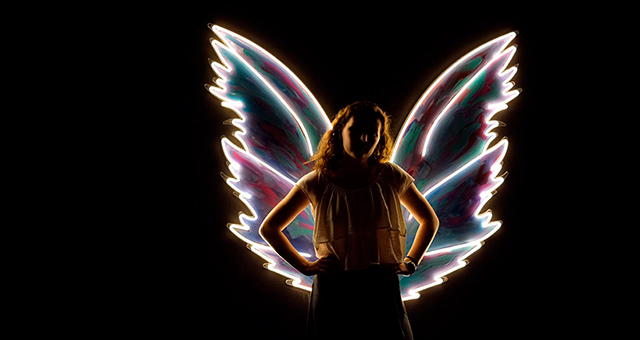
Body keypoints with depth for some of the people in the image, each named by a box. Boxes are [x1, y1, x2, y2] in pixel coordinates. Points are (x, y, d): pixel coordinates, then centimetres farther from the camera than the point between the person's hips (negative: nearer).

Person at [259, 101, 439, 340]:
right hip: (332, 291, -1)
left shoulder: (391, 177, 3)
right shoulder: (317, 183, 0)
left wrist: (410, 262, 6)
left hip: (383, 290, 1)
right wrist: (304, 266, 0)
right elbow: (268, 227, 8)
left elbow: (430, 220, 18)